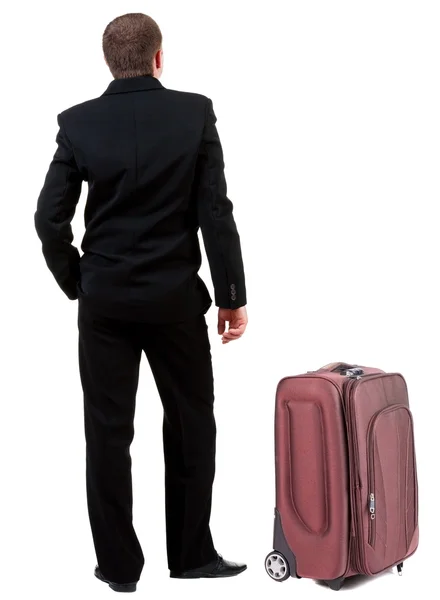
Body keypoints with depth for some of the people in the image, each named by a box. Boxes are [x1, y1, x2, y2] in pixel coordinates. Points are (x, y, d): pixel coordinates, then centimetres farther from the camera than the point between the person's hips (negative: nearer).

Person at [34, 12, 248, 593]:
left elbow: (50, 218, -4)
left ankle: (119, 563, 16)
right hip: (176, 296, -1)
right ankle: (191, 554, 21)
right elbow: (216, 212, -9)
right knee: (191, 423, 13)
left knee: (108, 431, 8)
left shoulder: (78, 121, -2)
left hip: (105, 299, 1)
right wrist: (232, 296, -2)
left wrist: (77, 284, 10)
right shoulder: (195, 112, -5)